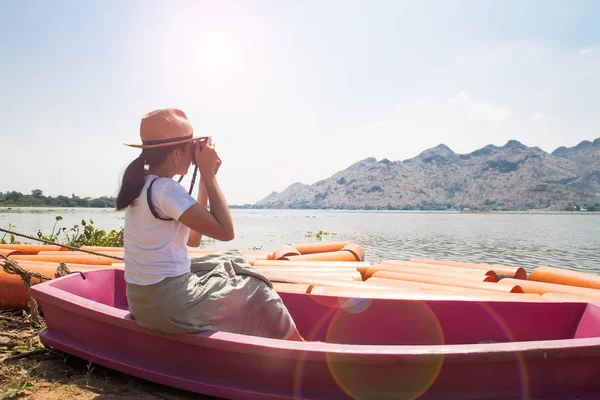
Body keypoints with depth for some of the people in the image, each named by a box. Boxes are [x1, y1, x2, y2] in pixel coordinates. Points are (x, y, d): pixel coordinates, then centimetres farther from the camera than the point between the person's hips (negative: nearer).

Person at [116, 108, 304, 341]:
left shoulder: (140, 185, 8)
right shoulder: (166, 189, -21)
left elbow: (193, 238, 10)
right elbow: (226, 231, -22)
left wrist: (206, 178, 7)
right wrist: (209, 175, -13)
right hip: (170, 306, -9)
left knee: (230, 263, 21)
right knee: (256, 291, 8)